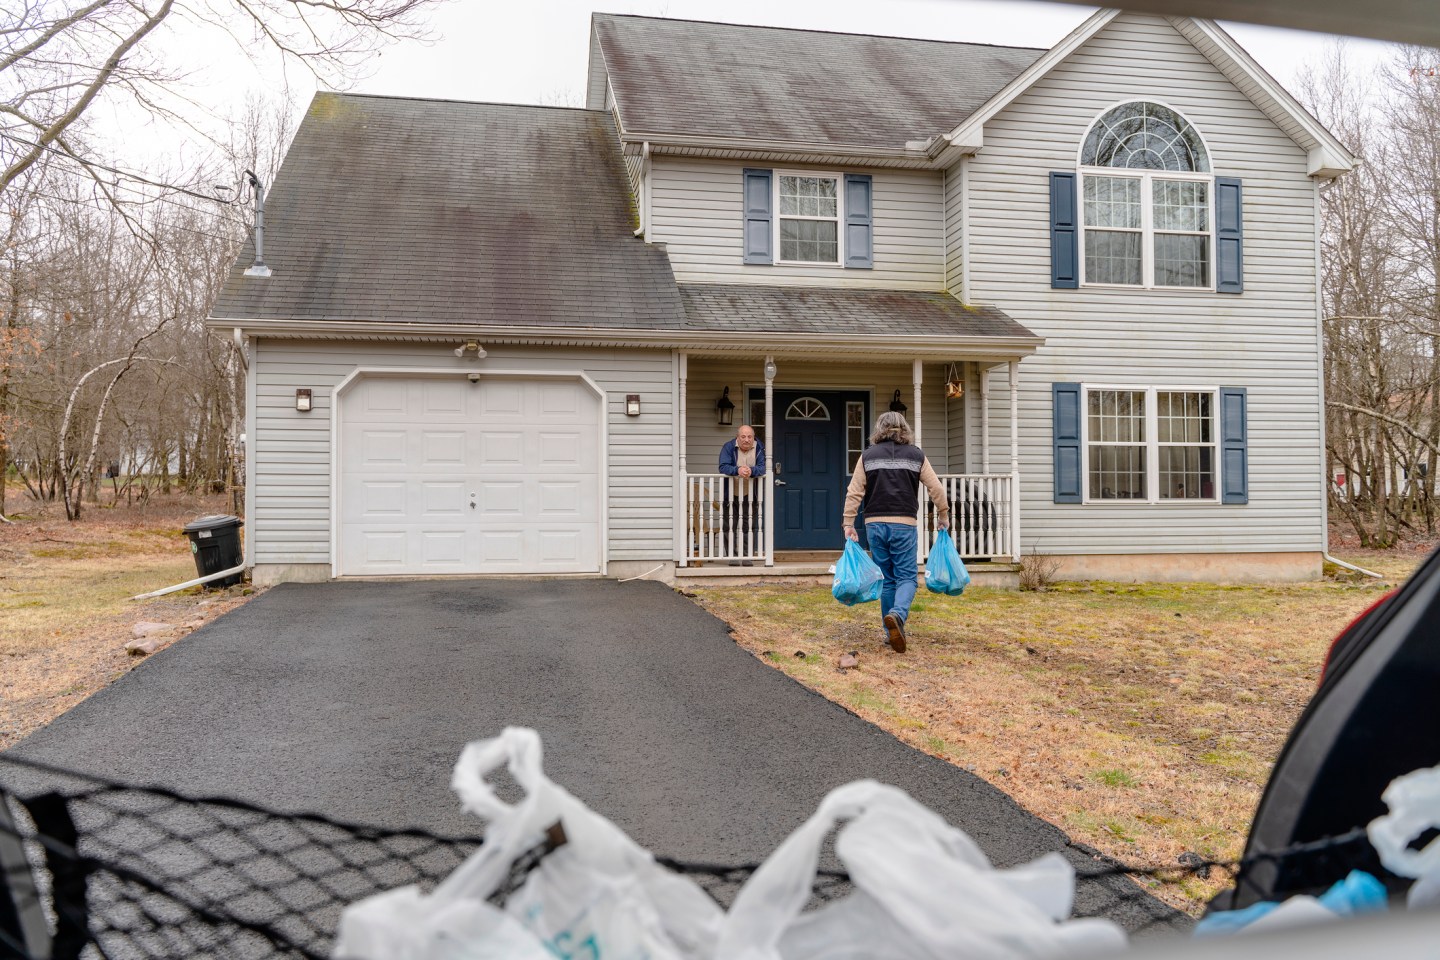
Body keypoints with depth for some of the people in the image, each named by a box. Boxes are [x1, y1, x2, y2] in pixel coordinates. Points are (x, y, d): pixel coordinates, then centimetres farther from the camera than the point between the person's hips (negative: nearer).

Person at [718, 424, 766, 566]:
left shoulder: (759, 448, -7)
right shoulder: (728, 447, -11)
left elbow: (763, 467, -17)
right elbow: (723, 467, -21)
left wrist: (751, 471, -39)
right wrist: (737, 470, -40)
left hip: (750, 495, 1)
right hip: (731, 494, -1)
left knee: (750, 527, 3)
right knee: (730, 526, 3)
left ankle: (748, 556, 10)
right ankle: (733, 556, 11)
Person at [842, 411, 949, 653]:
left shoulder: (868, 456, 5)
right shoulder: (917, 456, 4)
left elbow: (854, 492, 0)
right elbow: (936, 489, 4)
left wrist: (849, 524, 4)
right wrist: (943, 515, 18)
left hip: (875, 524, 2)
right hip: (904, 524, -2)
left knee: (886, 578, 12)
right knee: (907, 576, 2)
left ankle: (892, 632, 14)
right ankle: (897, 614, -26)